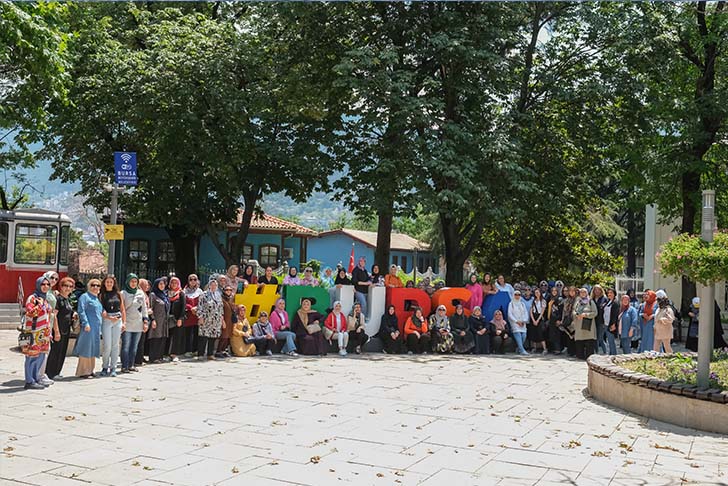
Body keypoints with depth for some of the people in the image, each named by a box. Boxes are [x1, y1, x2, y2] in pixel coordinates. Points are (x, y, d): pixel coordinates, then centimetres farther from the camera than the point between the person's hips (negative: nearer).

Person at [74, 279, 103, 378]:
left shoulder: (97, 298, 20)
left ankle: (90, 370, 16)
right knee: (86, 348, -7)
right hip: (88, 327, -8)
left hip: (97, 328, 8)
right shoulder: (84, 297, -4)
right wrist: (85, 323, -19)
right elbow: (81, 311, -13)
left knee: (93, 349, 10)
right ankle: (83, 371, -2)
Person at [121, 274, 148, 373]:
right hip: (127, 324, -4)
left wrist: (145, 321, 9)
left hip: (138, 324, 4)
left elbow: (144, 308, 16)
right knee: (126, 346, -6)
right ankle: (124, 366, -1)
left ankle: (131, 365, 14)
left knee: (134, 346, 7)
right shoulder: (123, 293, 0)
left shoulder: (140, 293, 12)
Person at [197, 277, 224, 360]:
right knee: (203, 337, -7)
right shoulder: (204, 295, -3)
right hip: (206, 320, -5)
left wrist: (222, 319, 18)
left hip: (216, 321, 5)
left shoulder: (219, 295, 15)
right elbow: (200, 307, -6)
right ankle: (200, 354, -3)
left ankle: (210, 354, 12)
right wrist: (201, 317, -12)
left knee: (213, 338, 6)